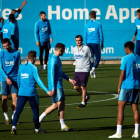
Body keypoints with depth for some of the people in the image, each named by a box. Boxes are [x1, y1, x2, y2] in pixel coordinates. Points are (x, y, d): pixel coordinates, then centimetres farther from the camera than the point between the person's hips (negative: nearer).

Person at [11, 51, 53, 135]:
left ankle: (14, 126, -18)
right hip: (31, 93, -4)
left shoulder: (21, 67, 9)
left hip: (21, 93, 4)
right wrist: (47, 91, -14)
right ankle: (37, 129, 19)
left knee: (18, 111, 0)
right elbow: (38, 81, -14)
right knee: (35, 111, 11)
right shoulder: (33, 68, -8)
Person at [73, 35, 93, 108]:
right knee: (76, 87, 4)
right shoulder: (74, 49, 9)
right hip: (77, 70, 6)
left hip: (84, 70, -6)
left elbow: (91, 59, 3)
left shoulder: (86, 48, -8)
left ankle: (83, 102, 1)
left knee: (83, 87, -7)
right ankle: (86, 96, 28)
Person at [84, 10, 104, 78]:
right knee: (98, 58, 2)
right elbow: (101, 35, -1)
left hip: (89, 43, 4)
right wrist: (102, 44, 10)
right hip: (96, 43, -4)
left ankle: (92, 72, 9)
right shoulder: (98, 24, -3)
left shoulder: (87, 25, 6)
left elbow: (85, 36, 10)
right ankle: (93, 68, -21)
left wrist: (86, 44, 19)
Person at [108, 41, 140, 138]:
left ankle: (118, 133, -8)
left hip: (126, 86, -6)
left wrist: (119, 87, -3)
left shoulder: (125, 59, -10)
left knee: (120, 108, -3)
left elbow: (122, 74, -10)